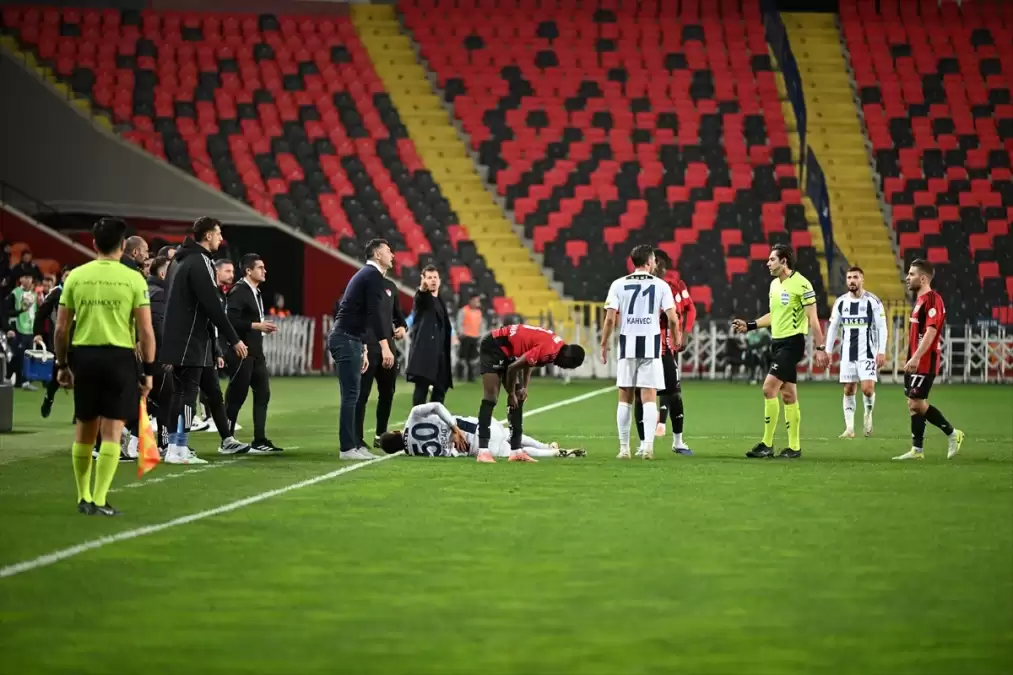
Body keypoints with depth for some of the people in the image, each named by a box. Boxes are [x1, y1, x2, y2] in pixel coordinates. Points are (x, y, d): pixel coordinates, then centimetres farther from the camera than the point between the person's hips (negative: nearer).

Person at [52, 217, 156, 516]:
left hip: (84, 355, 3)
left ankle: (83, 497, 22)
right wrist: (148, 370, 2)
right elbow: (145, 331, -5)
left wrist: (61, 364, 15)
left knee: (85, 428, 14)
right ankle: (99, 501, -4)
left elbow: (61, 328, 5)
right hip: (120, 356, -3)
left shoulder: (76, 276, 4)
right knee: (111, 432, 0)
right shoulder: (133, 280, -3)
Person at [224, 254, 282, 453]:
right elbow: (232, 320, -21)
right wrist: (257, 326, -19)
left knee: (262, 394, 7)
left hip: (256, 352, 9)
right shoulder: (238, 291, -13)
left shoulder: (256, 292, 17)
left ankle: (260, 441, 10)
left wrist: (264, 327, 7)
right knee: (236, 396, -3)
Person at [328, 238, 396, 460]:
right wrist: (385, 346, -26)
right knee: (351, 395, -10)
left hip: (347, 339, 10)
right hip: (347, 340, -10)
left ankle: (351, 445, 13)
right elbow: (374, 313, -21)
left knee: (351, 395, 11)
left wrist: (363, 350, 28)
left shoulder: (365, 274, 22)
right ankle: (347, 448, -11)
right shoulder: (373, 276, -9)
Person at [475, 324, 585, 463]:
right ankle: (483, 451, -18)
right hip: (493, 347, -10)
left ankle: (516, 451, 8)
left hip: (507, 351, 10)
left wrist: (524, 388, 4)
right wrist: (511, 394, -11)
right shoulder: (548, 350, -29)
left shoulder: (558, 345, 1)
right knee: (491, 398, -15)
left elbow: (528, 362, 14)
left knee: (518, 398, 8)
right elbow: (513, 368, -25)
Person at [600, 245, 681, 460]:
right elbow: (672, 318, -4)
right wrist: (677, 339, 12)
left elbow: (610, 317, -5)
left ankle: (624, 448, 9)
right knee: (649, 397, -1)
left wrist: (604, 343, 4)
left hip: (627, 345, 1)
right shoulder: (661, 285, 0)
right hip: (651, 345, -1)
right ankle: (648, 445, -12)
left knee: (625, 398, 9)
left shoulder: (619, 285, 2)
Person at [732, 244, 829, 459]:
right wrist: (749, 325, 20)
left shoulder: (801, 284, -13)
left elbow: (812, 318, -13)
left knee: (769, 388, -15)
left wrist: (820, 348, -16)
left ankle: (767, 444, -11)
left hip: (792, 343, -8)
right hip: (777, 342, 8)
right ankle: (794, 446, 12)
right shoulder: (774, 284, 12)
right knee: (788, 394, 9)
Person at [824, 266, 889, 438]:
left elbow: (882, 327, -5)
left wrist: (882, 351, -11)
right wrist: (828, 350, 9)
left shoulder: (873, 301, -5)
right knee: (848, 390, 3)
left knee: (867, 388, -15)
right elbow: (833, 327, 13)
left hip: (867, 353, -4)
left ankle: (868, 412, 17)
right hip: (847, 353, 4)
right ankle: (849, 428, 7)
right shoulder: (840, 302, 6)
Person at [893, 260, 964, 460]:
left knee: (916, 403, -8)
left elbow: (930, 331, -24)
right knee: (915, 404, 8)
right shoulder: (920, 299, 16)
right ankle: (917, 450, 10)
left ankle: (952, 434, 3)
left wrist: (916, 358, -29)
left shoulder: (932, 300, -15)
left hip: (924, 362, -10)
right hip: (915, 362, 10)